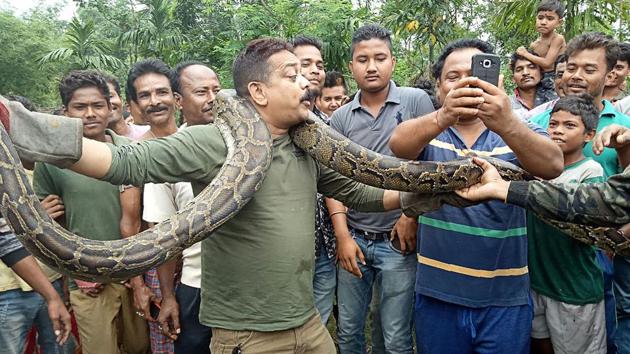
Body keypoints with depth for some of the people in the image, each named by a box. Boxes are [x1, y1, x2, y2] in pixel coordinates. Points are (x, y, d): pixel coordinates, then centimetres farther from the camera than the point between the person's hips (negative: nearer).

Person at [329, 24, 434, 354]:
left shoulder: (416, 101, -3)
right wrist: (342, 236, -4)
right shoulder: (340, 118, 4)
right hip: (354, 238, 3)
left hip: (398, 240, -3)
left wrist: (411, 215, -8)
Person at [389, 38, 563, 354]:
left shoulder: (518, 131, 0)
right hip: (437, 294, 1)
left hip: (505, 297, 0)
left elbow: (553, 166, -20)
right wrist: (442, 118, -41)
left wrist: (507, 124, -39)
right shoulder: (429, 131, 0)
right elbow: (398, 144, -21)